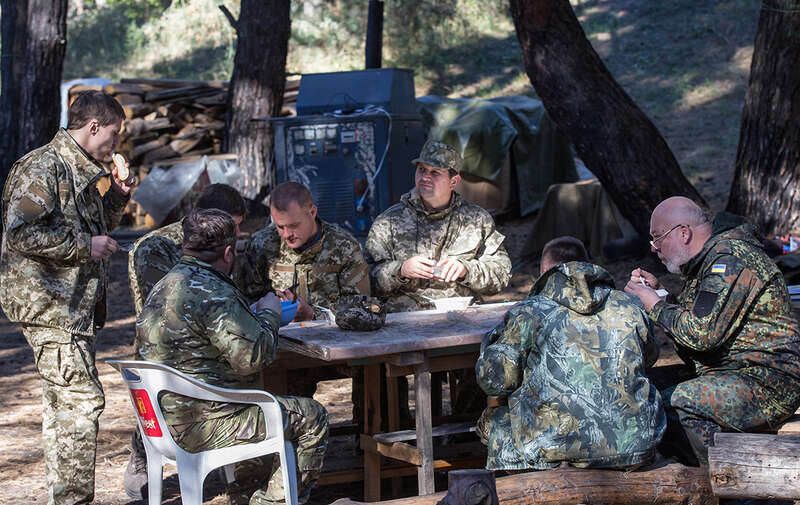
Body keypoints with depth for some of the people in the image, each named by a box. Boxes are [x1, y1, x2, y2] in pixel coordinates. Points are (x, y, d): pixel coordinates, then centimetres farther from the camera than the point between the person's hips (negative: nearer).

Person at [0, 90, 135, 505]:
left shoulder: (82, 171, 17)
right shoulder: (42, 169, -14)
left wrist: (117, 197, 11)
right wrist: (85, 246, -19)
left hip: (76, 305, 10)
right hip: (49, 304, -10)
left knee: (63, 402, 14)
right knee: (81, 400, -13)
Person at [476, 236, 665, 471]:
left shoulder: (527, 312, -1)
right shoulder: (629, 307, 10)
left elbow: (494, 379, 1)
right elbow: (649, 356, 28)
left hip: (559, 446, -3)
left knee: (492, 421, 25)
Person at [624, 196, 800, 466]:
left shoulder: (729, 258, -14)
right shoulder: (706, 261, 18)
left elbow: (702, 334, -21)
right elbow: (687, 320, 25)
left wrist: (654, 304, -9)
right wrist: (659, 293, 10)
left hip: (765, 383, -11)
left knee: (666, 408, -25)